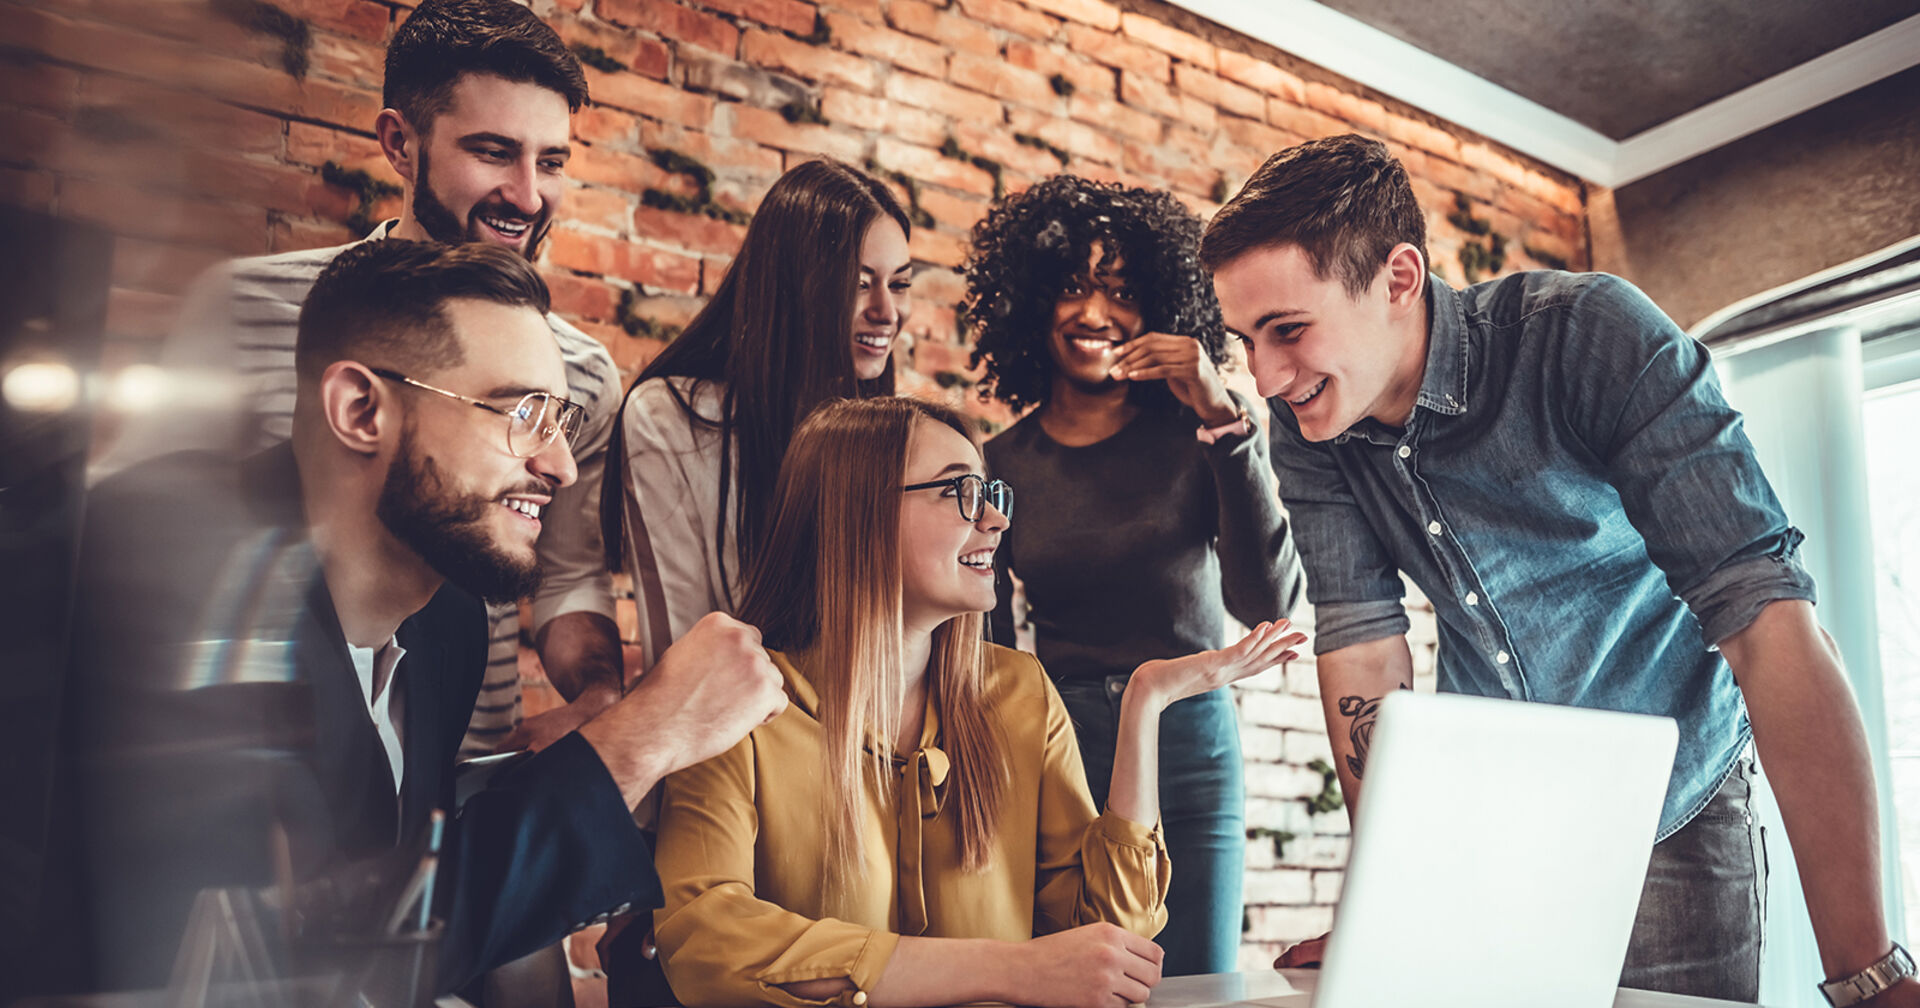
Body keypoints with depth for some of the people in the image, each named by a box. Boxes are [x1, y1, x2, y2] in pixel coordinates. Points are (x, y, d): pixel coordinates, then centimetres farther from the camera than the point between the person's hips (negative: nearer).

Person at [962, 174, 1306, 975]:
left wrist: (1224, 421, -18)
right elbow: (990, 655, 11)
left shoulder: (1194, 436, 0)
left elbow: (1267, 602, -13)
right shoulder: (1002, 467, 5)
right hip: (1056, 752, 1)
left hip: (1190, 749, -1)